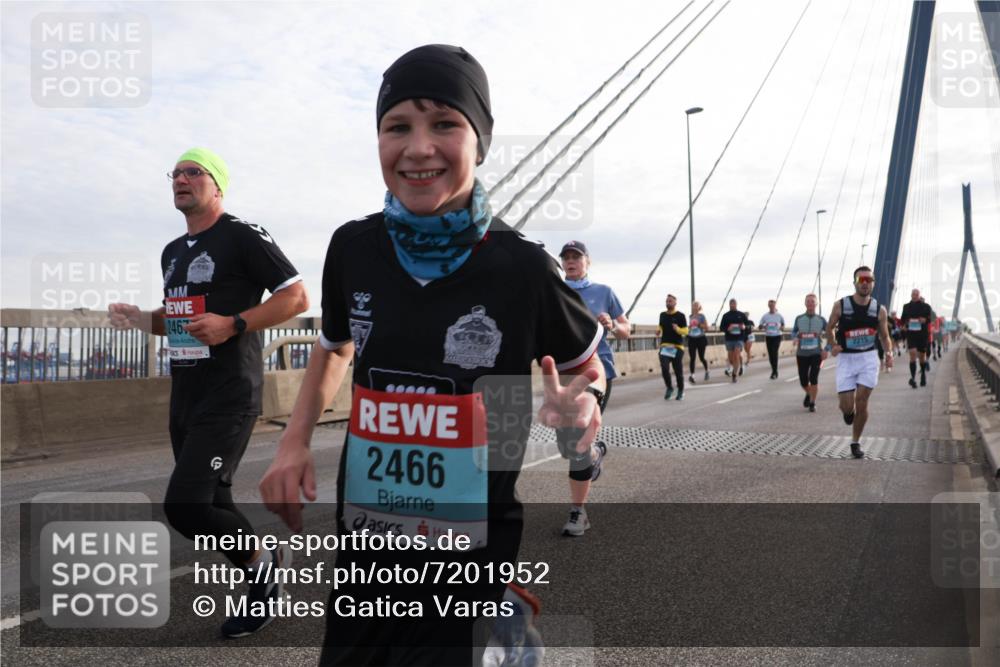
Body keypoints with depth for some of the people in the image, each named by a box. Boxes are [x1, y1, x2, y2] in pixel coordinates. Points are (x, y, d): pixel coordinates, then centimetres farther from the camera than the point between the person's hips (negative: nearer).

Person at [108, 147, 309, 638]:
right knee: (211, 507, 13)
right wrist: (139, 318, 7)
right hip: (184, 396, 9)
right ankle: (262, 586, 30)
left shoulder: (243, 237, -7)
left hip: (229, 395, -9)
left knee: (185, 505, -17)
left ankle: (263, 560, 8)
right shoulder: (173, 251, 18)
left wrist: (232, 325, -21)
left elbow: (296, 297, -11)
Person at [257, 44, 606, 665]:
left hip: (471, 561, -4)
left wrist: (582, 407, -20)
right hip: (362, 548, 4)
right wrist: (295, 441, 1)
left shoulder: (522, 267, -15)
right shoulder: (353, 248, -6)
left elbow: (586, 366, 2)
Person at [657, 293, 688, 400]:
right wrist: (658, 331, 4)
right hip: (664, 346, 3)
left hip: (677, 346, -3)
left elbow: (685, 331, -2)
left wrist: (678, 329, -21)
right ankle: (669, 387, 10)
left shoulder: (680, 316, -1)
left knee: (678, 371, 2)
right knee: (664, 368, -13)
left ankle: (680, 391, 22)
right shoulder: (662, 315, 10)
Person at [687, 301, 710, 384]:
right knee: (692, 358, -6)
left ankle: (706, 371, 31)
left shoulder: (701, 316, -5)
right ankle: (692, 375, -9)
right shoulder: (690, 317, 9)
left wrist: (699, 324, -20)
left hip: (701, 339, -4)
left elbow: (707, 328, -8)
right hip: (691, 339, 4)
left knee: (701, 358, 5)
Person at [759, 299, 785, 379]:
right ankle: (774, 371, 20)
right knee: (770, 354, 5)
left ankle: (774, 372, -11)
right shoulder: (765, 316, 2)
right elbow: (760, 326, 5)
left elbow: (783, 324, 15)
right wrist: (763, 326, -17)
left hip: (777, 336, -3)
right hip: (768, 337, 3)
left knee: (774, 353, -15)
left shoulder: (779, 315, 0)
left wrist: (781, 327, -8)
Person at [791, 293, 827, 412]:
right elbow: (794, 331, 16)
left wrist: (826, 349, -1)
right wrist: (794, 338, -7)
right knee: (803, 381, 3)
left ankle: (812, 403, 2)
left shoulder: (821, 319, 2)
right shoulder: (799, 319, 5)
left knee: (814, 378, -13)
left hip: (816, 353, -1)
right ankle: (808, 394, 35)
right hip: (802, 354, 2)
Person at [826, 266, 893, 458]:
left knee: (862, 402, -2)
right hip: (846, 358, -1)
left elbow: (884, 336, 10)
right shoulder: (840, 305, -7)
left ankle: (855, 442, 17)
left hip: (869, 358, 1)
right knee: (847, 406, -6)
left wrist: (888, 353, -7)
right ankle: (848, 411, 35)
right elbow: (830, 328, 8)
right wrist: (833, 345, -9)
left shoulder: (879, 310, -2)